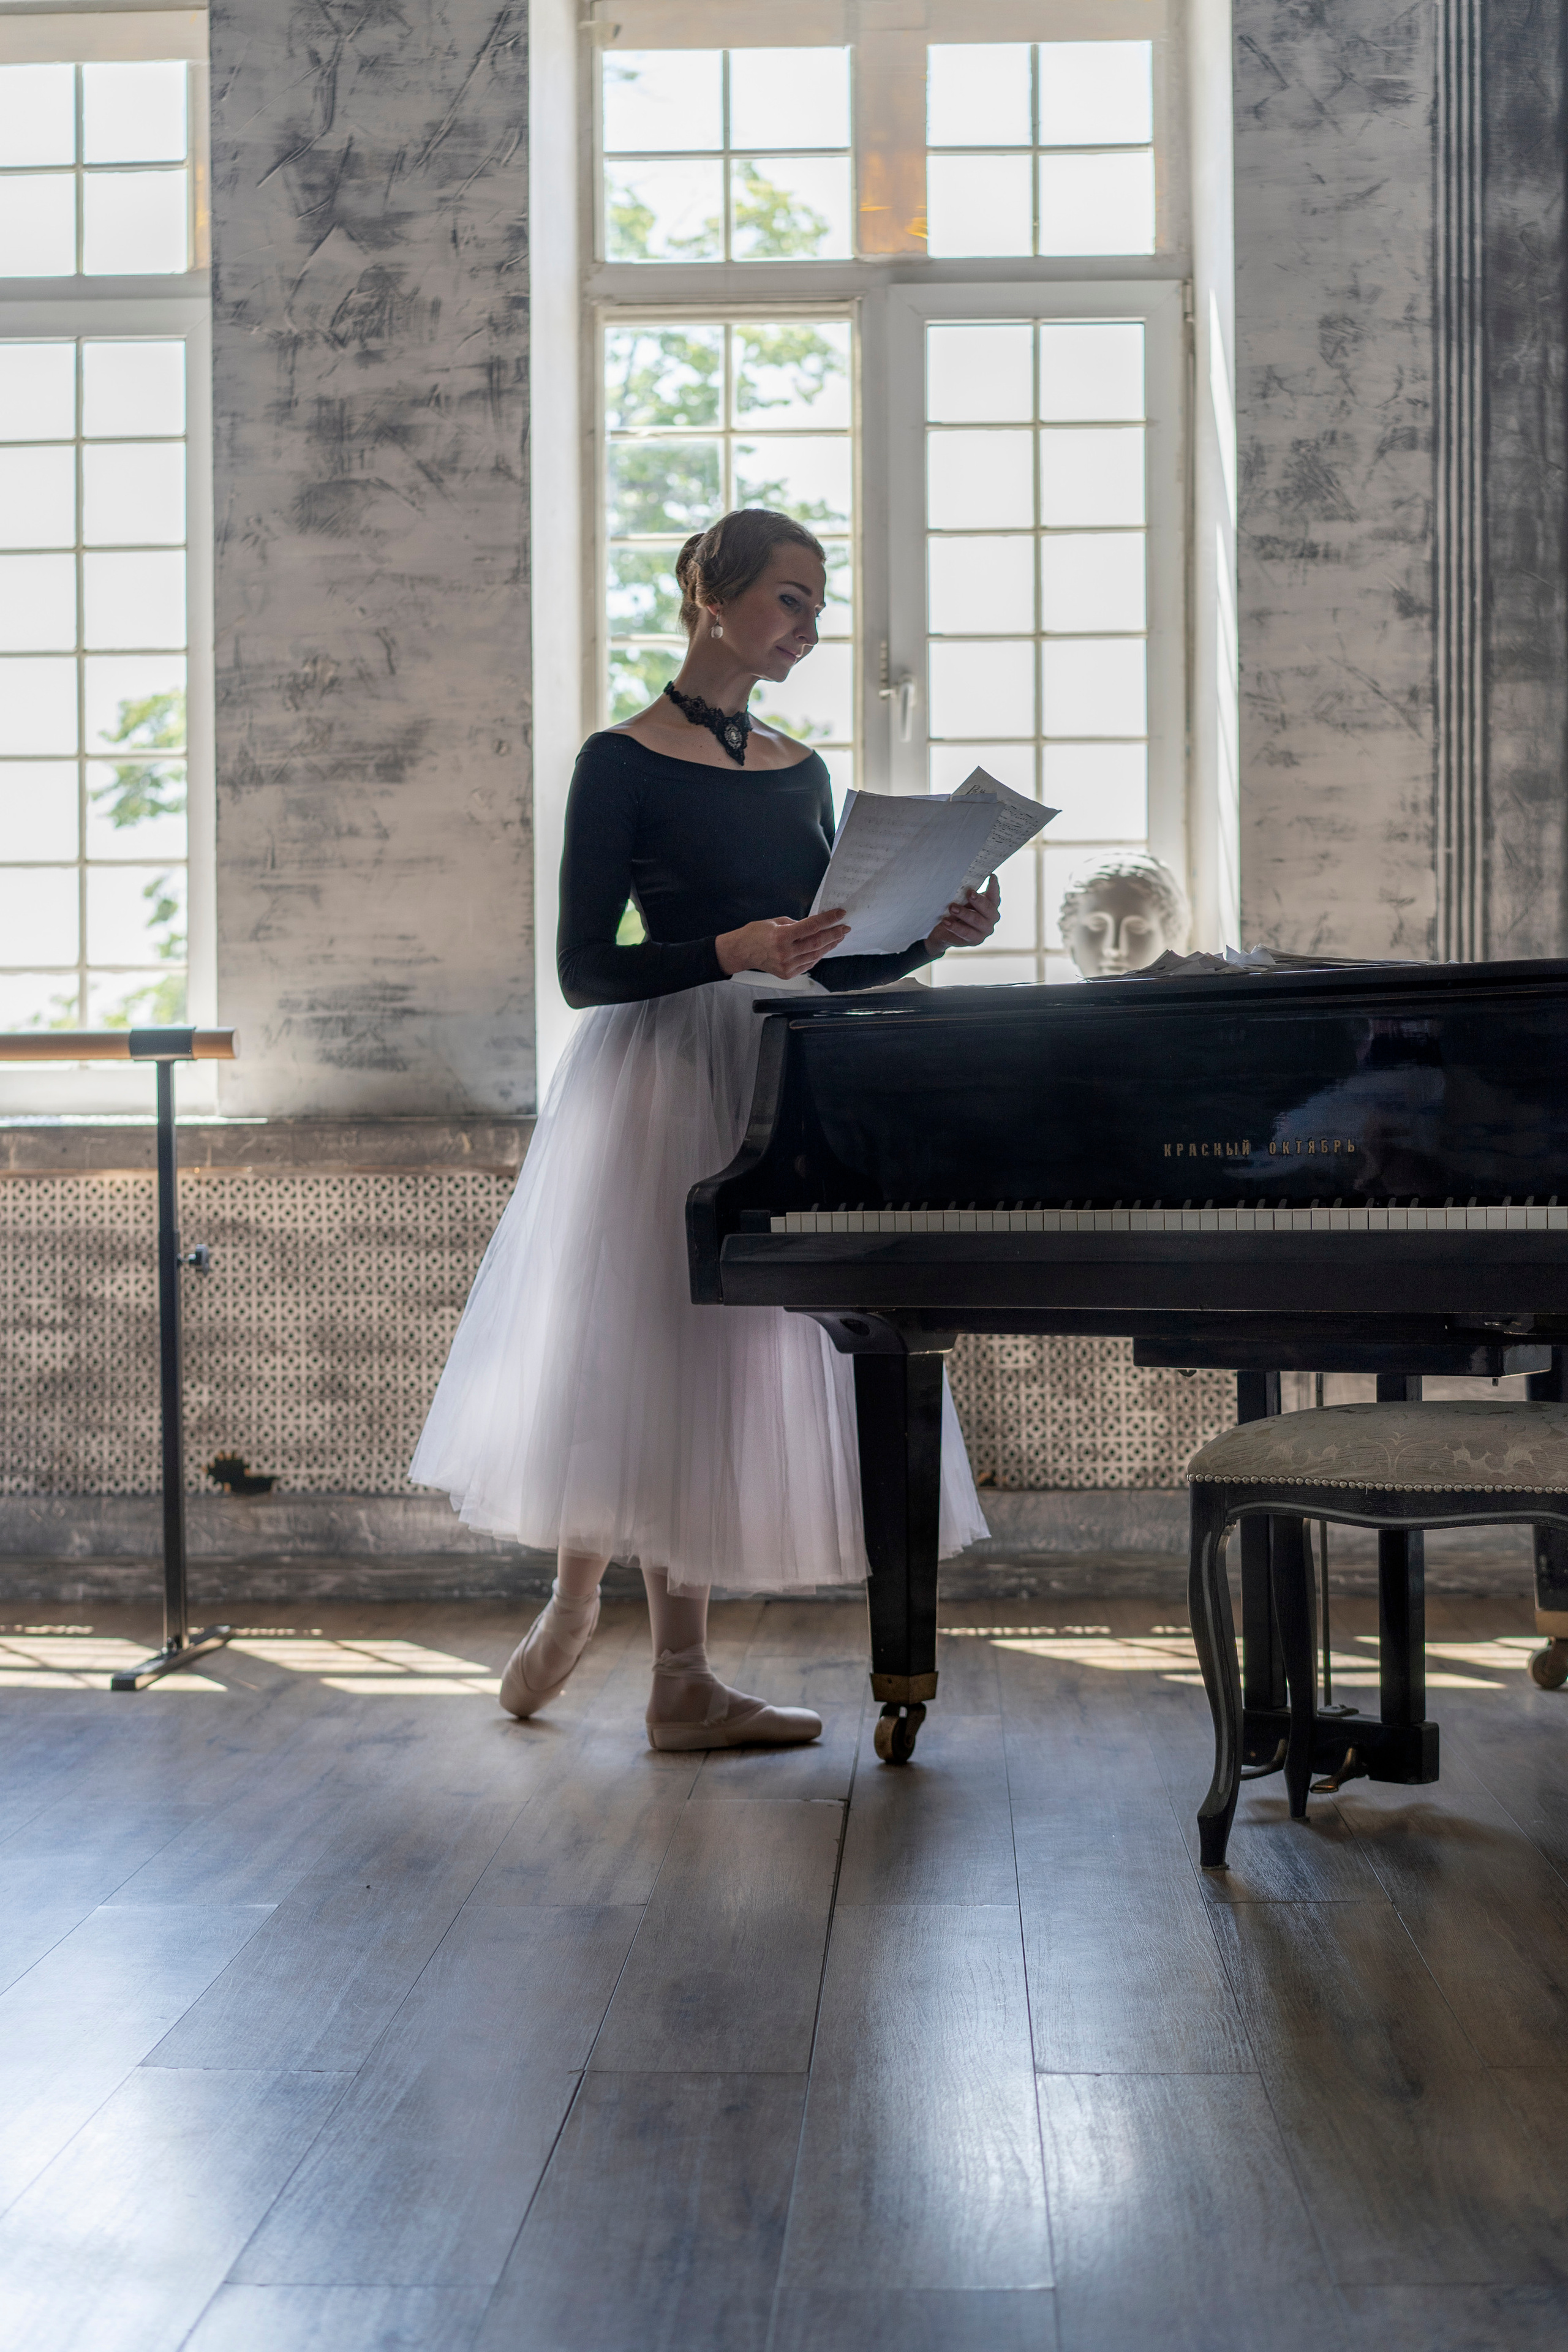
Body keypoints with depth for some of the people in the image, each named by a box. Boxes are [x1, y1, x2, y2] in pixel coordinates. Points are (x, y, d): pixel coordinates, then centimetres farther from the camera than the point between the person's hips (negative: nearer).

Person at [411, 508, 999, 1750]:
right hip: (661, 1079, -6)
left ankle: (685, 1680, 17)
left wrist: (937, 934, 0)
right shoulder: (623, 763, -5)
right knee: (645, 1356, -2)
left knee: (728, 1370, 7)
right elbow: (586, 970, -11)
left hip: (775, 1084, 6)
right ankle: (575, 1599, 20)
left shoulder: (801, 772, 13)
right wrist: (729, 952, -23)